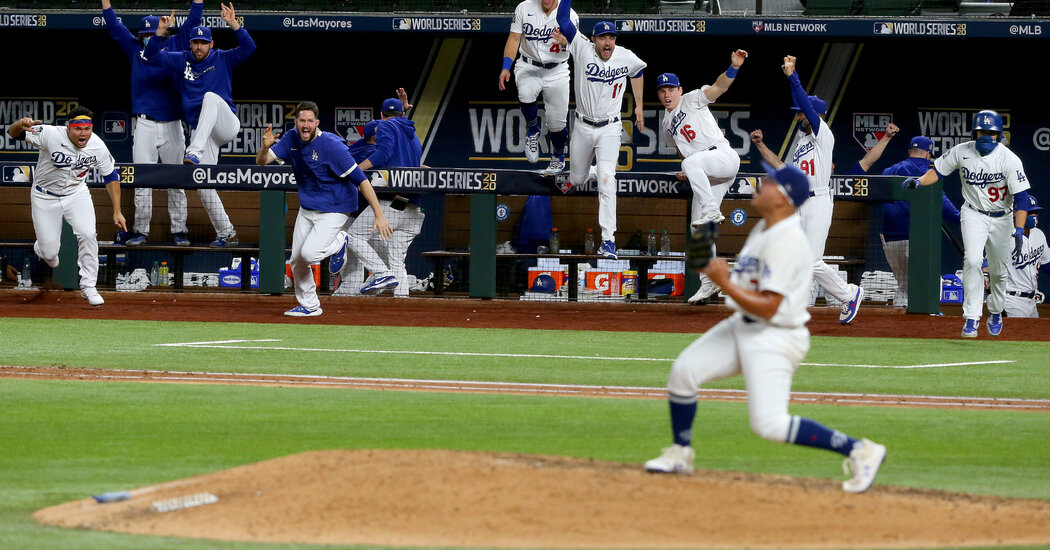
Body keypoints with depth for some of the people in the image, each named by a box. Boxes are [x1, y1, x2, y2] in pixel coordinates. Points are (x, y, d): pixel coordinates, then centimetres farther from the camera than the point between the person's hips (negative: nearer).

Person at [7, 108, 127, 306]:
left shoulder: (98, 147, -16)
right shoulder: (50, 135, -27)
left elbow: (111, 178, -3)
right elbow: (12, 132, -30)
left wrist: (117, 212, -6)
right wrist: (21, 125, -56)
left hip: (76, 194, 2)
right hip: (45, 198, -2)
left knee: (88, 235, -20)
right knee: (49, 252, 0)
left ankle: (88, 287, -4)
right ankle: (41, 247, 41)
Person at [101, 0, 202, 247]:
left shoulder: (175, 46, 6)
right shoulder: (135, 50, 8)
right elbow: (114, 25, 10)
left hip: (172, 125, 0)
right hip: (144, 123, 0)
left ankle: (179, 231, 10)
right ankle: (140, 231, -3)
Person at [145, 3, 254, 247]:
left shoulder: (222, 59, 4)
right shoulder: (181, 61, 12)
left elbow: (248, 48, -10)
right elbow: (151, 54, 6)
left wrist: (234, 25, -24)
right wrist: (160, 32, -11)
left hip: (225, 124, -4)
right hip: (200, 130, 4)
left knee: (210, 97, -34)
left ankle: (194, 154, -47)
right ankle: (226, 233, 2)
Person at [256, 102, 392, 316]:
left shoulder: (331, 145, -25)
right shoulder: (292, 139, -4)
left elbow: (361, 180, -25)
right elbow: (261, 161, -5)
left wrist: (379, 215, -30)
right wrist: (265, 146, -30)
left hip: (333, 210, -7)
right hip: (306, 208, 7)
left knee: (309, 254, -21)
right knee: (297, 261, 9)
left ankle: (339, 242, 9)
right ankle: (309, 306, 28)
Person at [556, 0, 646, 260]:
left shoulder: (626, 57, -7)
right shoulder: (582, 50, -11)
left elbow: (637, 71, 17)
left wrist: (639, 106, 19)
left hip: (610, 129, -1)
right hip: (583, 128, 1)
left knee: (606, 179, -18)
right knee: (577, 180, 13)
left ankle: (608, 239, -20)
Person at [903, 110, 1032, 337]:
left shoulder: (1009, 160, -19)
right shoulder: (962, 152, -12)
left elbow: (1021, 198, -21)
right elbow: (938, 171, 1)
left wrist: (1019, 230, -29)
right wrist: (918, 181, -19)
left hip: (1002, 219, 0)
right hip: (973, 214, 0)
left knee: (998, 271, 11)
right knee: (972, 261, -21)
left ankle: (995, 312, 38)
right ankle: (971, 319, -19)